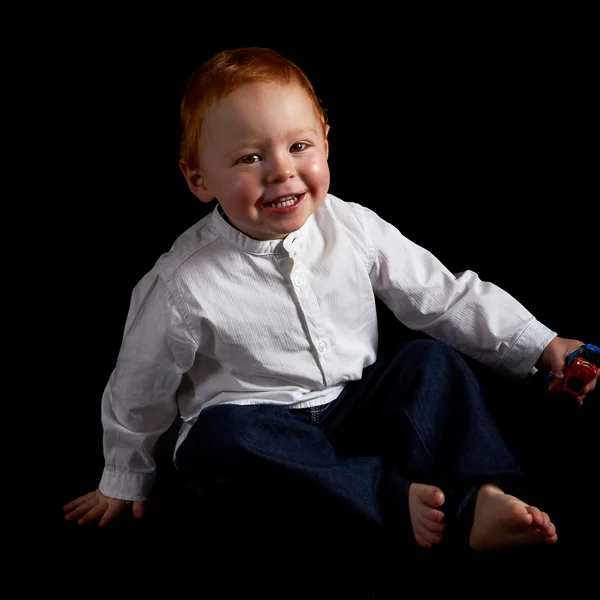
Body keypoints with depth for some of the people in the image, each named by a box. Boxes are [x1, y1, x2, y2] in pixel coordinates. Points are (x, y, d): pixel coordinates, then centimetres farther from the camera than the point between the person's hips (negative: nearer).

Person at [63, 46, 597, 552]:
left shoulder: (354, 229, -7)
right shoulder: (184, 285, -16)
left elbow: (447, 296, 2)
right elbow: (139, 390, -1)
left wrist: (542, 345, -2)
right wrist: (125, 481, 11)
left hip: (355, 408, 4)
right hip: (261, 427, -3)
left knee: (432, 360, -15)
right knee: (218, 436, -33)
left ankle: (482, 497, -32)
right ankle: (399, 499, -35)